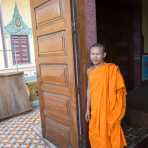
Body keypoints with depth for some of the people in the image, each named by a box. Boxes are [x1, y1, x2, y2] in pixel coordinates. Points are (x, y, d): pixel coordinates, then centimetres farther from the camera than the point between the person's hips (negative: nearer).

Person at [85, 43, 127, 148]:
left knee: (110, 134, 11)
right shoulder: (90, 71, 2)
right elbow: (89, 90, 9)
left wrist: (117, 110, -11)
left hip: (109, 109, -4)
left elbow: (120, 89, -10)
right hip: (95, 110, 5)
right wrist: (88, 109, 11)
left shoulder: (112, 69, -13)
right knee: (96, 134, 17)